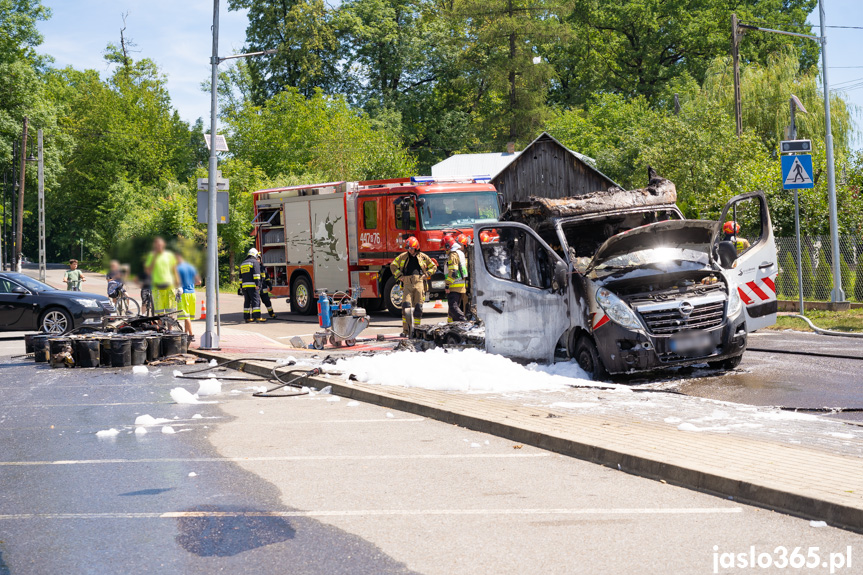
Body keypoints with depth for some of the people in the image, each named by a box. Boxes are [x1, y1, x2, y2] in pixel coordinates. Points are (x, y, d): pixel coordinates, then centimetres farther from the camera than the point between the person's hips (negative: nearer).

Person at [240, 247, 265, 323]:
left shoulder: (243, 263, 21)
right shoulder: (255, 262, -1)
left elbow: (241, 276, 22)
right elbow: (256, 274, -14)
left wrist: (241, 286, 24)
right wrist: (257, 284, -18)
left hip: (245, 286, 7)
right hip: (252, 285, -7)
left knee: (247, 301, 9)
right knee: (256, 300, -11)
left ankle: (247, 317, 8)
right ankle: (257, 317, -19)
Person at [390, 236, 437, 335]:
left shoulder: (423, 257, 10)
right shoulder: (403, 256, 11)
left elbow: (433, 267, 21)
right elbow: (393, 266, 19)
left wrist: (426, 275, 5)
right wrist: (399, 276, 7)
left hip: (419, 283, 0)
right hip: (407, 283, 0)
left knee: (418, 307, -1)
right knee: (406, 306, -11)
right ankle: (406, 330, -10)